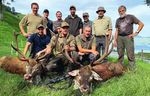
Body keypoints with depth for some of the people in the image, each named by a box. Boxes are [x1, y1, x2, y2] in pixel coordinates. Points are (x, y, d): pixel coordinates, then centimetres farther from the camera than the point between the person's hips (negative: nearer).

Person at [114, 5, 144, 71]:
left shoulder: (131, 17, 5)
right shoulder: (118, 20, 17)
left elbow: (141, 24, 4)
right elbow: (116, 31, 15)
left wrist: (136, 33, -5)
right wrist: (115, 40, 6)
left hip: (128, 37, -4)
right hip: (119, 37, 4)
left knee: (130, 54, -8)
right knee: (120, 54, 5)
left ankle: (132, 69, -4)